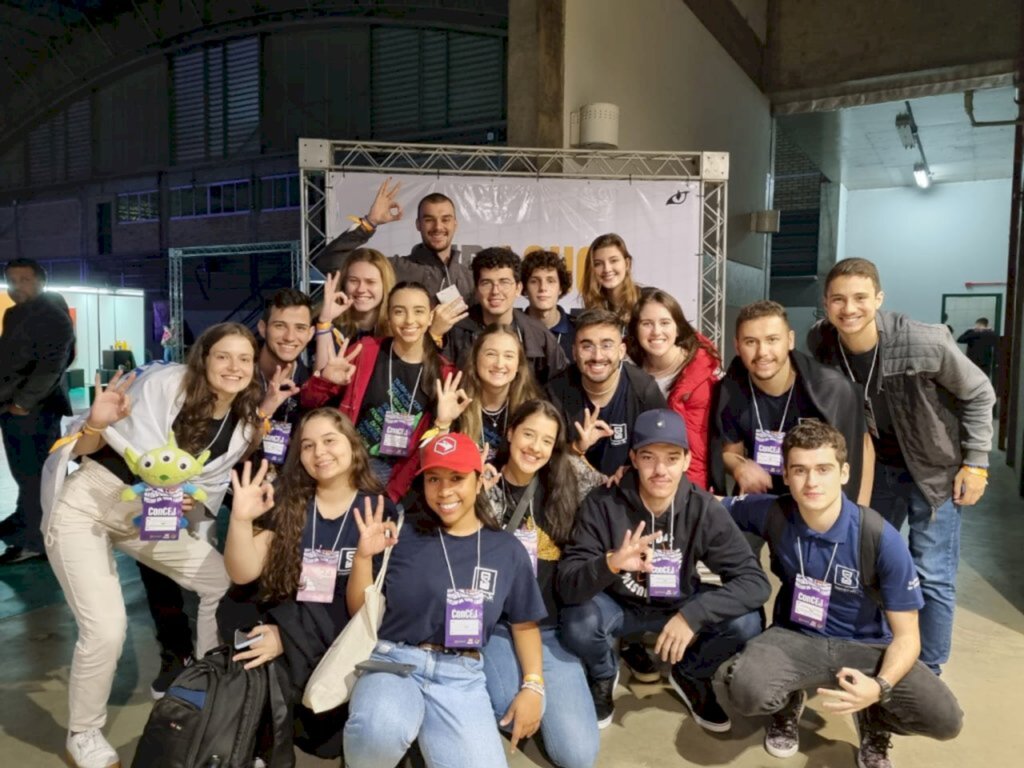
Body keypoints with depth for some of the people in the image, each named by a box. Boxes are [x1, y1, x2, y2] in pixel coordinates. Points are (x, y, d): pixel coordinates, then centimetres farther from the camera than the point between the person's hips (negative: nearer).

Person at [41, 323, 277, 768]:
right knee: (106, 627, -16)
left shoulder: (244, 423, -5)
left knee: (226, 583, 1)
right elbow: (85, 447, -14)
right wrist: (96, 423, -35)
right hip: (84, 506, -6)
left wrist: (190, 500, -14)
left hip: (152, 515, 6)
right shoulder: (165, 383, -20)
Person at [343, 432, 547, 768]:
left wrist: (533, 685, 2)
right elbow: (361, 612, 5)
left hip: (462, 676, 2)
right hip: (393, 662, -2)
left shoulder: (507, 549, 5)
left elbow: (524, 623, 13)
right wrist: (364, 556, -10)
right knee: (377, 732, -33)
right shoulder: (402, 535, 1)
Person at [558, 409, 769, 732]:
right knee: (578, 623, -32)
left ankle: (691, 676, 11)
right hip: (618, 605, -1)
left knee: (744, 622, -23)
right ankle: (603, 675, 6)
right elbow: (567, 584, -28)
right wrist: (610, 563, -50)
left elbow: (755, 581, -22)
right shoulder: (602, 503, -25)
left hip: (678, 606, 2)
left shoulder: (705, 510, -20)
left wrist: (693, 615, -37)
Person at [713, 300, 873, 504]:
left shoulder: (832, 390, -19)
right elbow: (729, 451, 2)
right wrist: (740, 467, -20)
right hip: (759, 501, 1)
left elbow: (862, 447, -3)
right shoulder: (729, 392, -14)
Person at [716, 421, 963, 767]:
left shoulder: (882, 539, -21)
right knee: (745, 691, -31)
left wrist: (879, 686, -32)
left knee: (944, 718, -24)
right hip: (796, 637, 0)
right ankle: (790, 701, 9)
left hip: (866, 646, 0)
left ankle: (873, 724, 13)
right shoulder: (772, 514, -15)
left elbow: (906, 635, -14)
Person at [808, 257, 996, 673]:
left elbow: (979, 395, -11)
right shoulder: (821, 343, -17)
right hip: (879, 464, 4)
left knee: (932, 576, -1)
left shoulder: (924, 342, -28)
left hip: (936, 466, -4)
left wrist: (976, 463, -11)